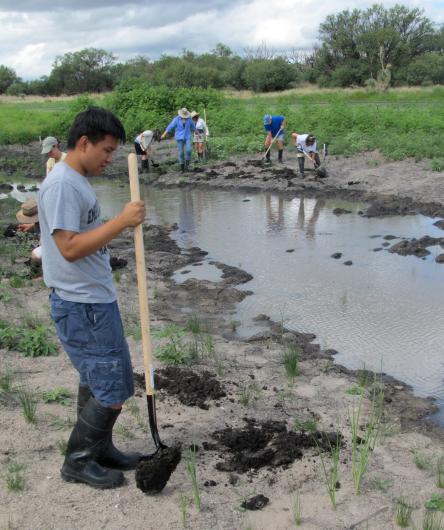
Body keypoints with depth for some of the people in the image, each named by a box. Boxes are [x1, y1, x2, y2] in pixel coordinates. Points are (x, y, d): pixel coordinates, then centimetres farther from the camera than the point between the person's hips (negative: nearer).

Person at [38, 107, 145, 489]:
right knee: (112, 392, -2)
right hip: (80, 306, -10)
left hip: (96, 300, 10)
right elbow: (69, 247, -25)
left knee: (96, 382, 19)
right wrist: (121, 222, -26)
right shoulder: (61, 185, -19)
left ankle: (101, 450, 33)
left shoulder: (77, 182, 12)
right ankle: (77, 461, 15)